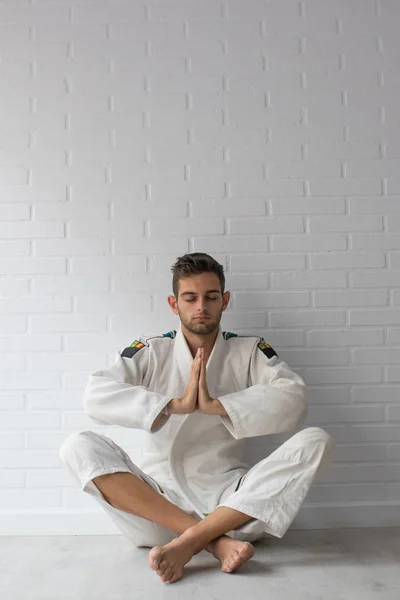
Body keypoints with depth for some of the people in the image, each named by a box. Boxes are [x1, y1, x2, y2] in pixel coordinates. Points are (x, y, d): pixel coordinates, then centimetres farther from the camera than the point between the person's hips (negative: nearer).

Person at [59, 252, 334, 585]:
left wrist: (214, 405, -23)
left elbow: (293, 398, -14)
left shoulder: (249, 351, 3)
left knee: (316, 441, -20)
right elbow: (95, 396, -13)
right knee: (79, 447, -21)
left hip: (229, 500, 0)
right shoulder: (150, 351, 2)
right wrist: (176, 404, -22)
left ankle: (190, 540, -25)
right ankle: (216, 540, -26)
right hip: (158, 500, 0)